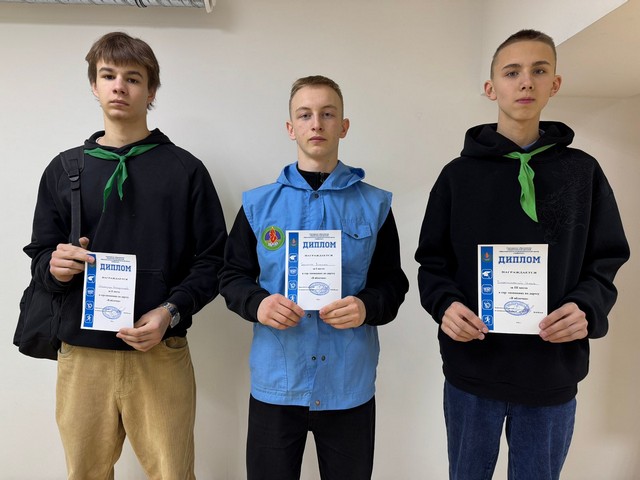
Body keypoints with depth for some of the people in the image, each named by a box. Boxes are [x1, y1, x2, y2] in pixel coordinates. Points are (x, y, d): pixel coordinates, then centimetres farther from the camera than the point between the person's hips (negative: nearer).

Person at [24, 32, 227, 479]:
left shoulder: (185, 169, 1)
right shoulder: (63, 169, 9)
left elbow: (213, 258, 0)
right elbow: (40, 255, 14)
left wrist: (171, 310, -14)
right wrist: (53, 266, -9)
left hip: (161, 354, -2)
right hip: (81, 354, 3)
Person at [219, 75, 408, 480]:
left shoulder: (375, 204, 2)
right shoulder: (258, 203, 3)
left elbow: (393, 281, 4)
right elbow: (233, 276, 5)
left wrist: (368, 307, -17)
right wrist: (257, 304, -15)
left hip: (350, 386, 0)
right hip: (275, 384, 1)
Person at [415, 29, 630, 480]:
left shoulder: (583, 172, 2)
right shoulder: (459, 174, 0)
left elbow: (605, 264, 4)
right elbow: (432, 262, 2)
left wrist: (587, 310, -16)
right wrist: (445, 305, -18)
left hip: (553, 374, 1)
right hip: (471, 372, 0)